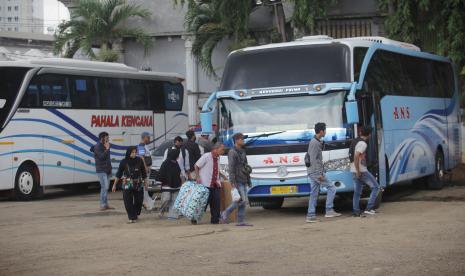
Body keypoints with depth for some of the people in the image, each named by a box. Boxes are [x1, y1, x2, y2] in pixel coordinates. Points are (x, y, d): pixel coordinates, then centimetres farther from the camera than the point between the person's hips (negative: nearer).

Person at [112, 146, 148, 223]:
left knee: (138, 201, 8)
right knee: (128, 202, -7)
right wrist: (114, 185, 2)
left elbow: (144, 173, 8)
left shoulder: (139, 160, -3)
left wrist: (146, 182, 12)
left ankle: (136, 214, 31)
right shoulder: (124, 162, -6)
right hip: (127, 185, -1)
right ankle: (132, 218, -2)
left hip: (138, 185, 1)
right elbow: (118, 174, 1)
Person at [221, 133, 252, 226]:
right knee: (242, 200, -13)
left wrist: (248, 179, 21)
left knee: (243, 201, 5)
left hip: (243, 181, 9)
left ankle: (241, 221, 6)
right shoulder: (232, 153, -11)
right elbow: (231, 168, -17)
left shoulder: (242, 152, 17)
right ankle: (225, 214, -2)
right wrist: (232, 182, -23)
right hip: (237, 181, -9)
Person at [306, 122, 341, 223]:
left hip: (313, 173, 10)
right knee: (331, 187, -4)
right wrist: (319, 174, -22)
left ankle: (311, 215, 7)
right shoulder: (315, 143, -15)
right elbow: (313, 160, -21)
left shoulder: (316, 142, 17)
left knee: (314, 194, 8)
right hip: (316, 172, -10)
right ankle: (329, 211, -5)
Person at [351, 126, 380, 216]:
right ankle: (369, 208, -6)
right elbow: (356, 157, -25)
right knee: (375, 187, 1)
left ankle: (356, 211, 10)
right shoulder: (363, 144, -15)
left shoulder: (355, 141, 14)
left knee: (357, 192, 11)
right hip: (361, 170, -9)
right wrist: (358, 171, -21)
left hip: (355, 170, 9)